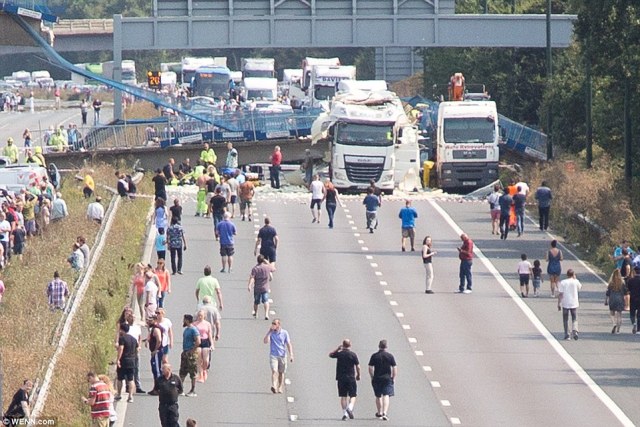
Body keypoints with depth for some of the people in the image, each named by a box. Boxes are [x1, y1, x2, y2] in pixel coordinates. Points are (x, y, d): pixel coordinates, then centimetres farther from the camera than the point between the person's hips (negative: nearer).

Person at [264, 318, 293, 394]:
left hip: (282, 356, 1)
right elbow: (265, 341, -10)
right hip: (273, 355, -1)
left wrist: (291, 355, -8)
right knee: (274, 371, -18)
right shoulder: (270, 333, 3)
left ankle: (280, 388, 18)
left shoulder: (284, 333, 1)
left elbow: (289, 344, 1)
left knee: (281, 372, 7)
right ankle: (274, 386, -31)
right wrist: (269, 332, -13)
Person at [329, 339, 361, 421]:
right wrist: (358, 375, 11)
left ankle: (344, 413, 2)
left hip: (341, 378, 2)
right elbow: (358, 366, -4)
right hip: (351, 378, -2)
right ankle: (350, 408, -21)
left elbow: (330, 354, 19)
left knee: (343, 396, 7)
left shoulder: (339, 354, -1)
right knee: (353, 396, 4)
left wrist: (338, 348, 19)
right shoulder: (353, 355, -5)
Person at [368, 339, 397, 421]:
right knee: (386, 396, -4)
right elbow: (394, 368, -2)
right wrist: (394, 378, 7)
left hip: (377, 378, 1)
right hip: (387, 378, -1)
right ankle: (385, 413, -21)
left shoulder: (374, 356, -1)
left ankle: (379, 413, 29)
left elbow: (370, 368, -2)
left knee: (378, 396, 16)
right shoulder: (390, 356, -2)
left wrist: (372, 377, 9)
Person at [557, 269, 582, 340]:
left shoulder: (563, 283, -7)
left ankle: (567, 334, 8)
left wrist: (559, 304, -1)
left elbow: (560, 294, -7)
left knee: (565, 319, 10)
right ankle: (574, 331, -16)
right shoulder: (576, 282, -4)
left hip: (565, 304, -1)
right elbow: (580, 287, 19)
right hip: (574, 304, 1)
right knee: (574, 319, 8)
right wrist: (575, 278, 16)